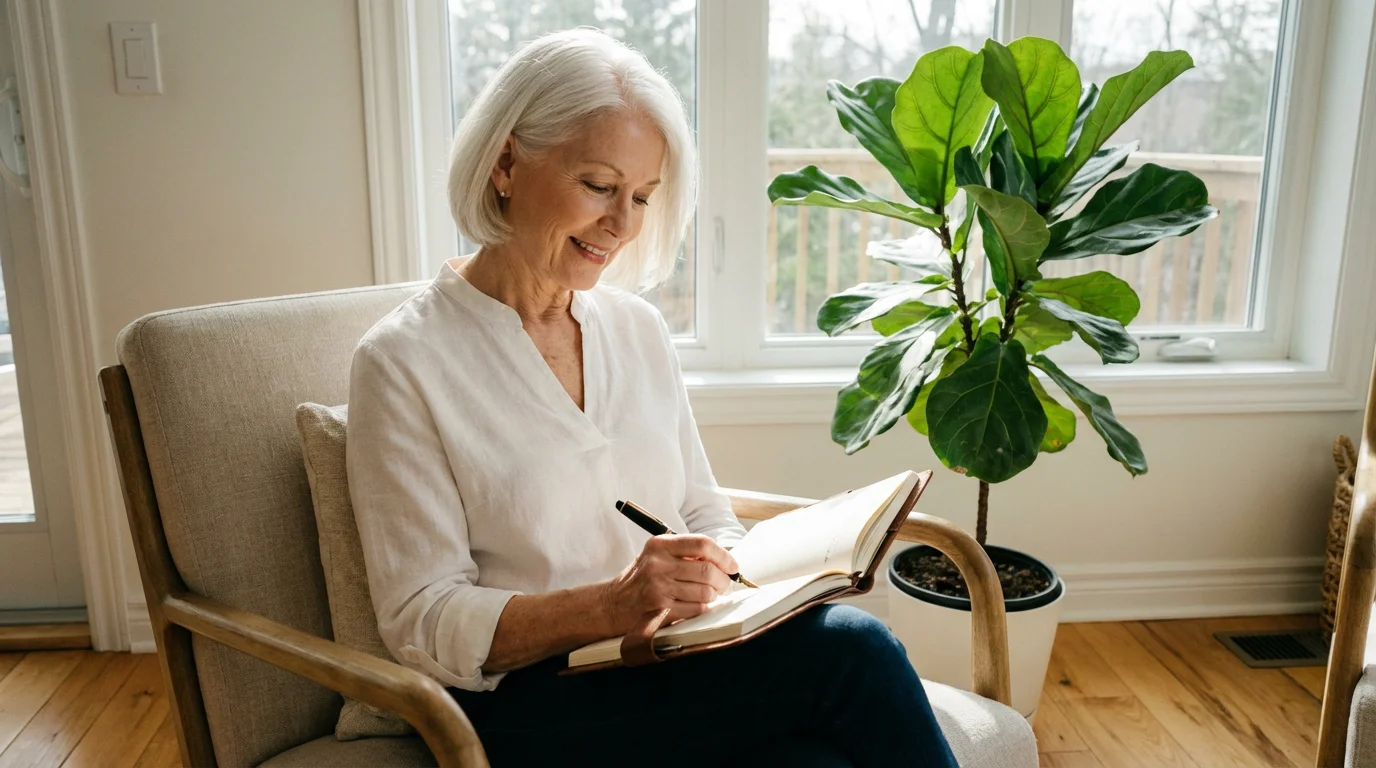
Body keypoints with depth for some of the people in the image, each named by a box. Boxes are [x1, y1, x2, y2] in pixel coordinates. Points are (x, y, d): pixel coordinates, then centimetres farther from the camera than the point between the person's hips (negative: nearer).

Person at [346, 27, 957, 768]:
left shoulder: (639, 327, 9)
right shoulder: (401, 361, -8)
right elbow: (423, 623, -10)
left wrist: (728, 569, -9)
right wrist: (613, 604, -24)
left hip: (679, 667, 5)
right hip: (528, 704, -5)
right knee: (849, 649, -26)